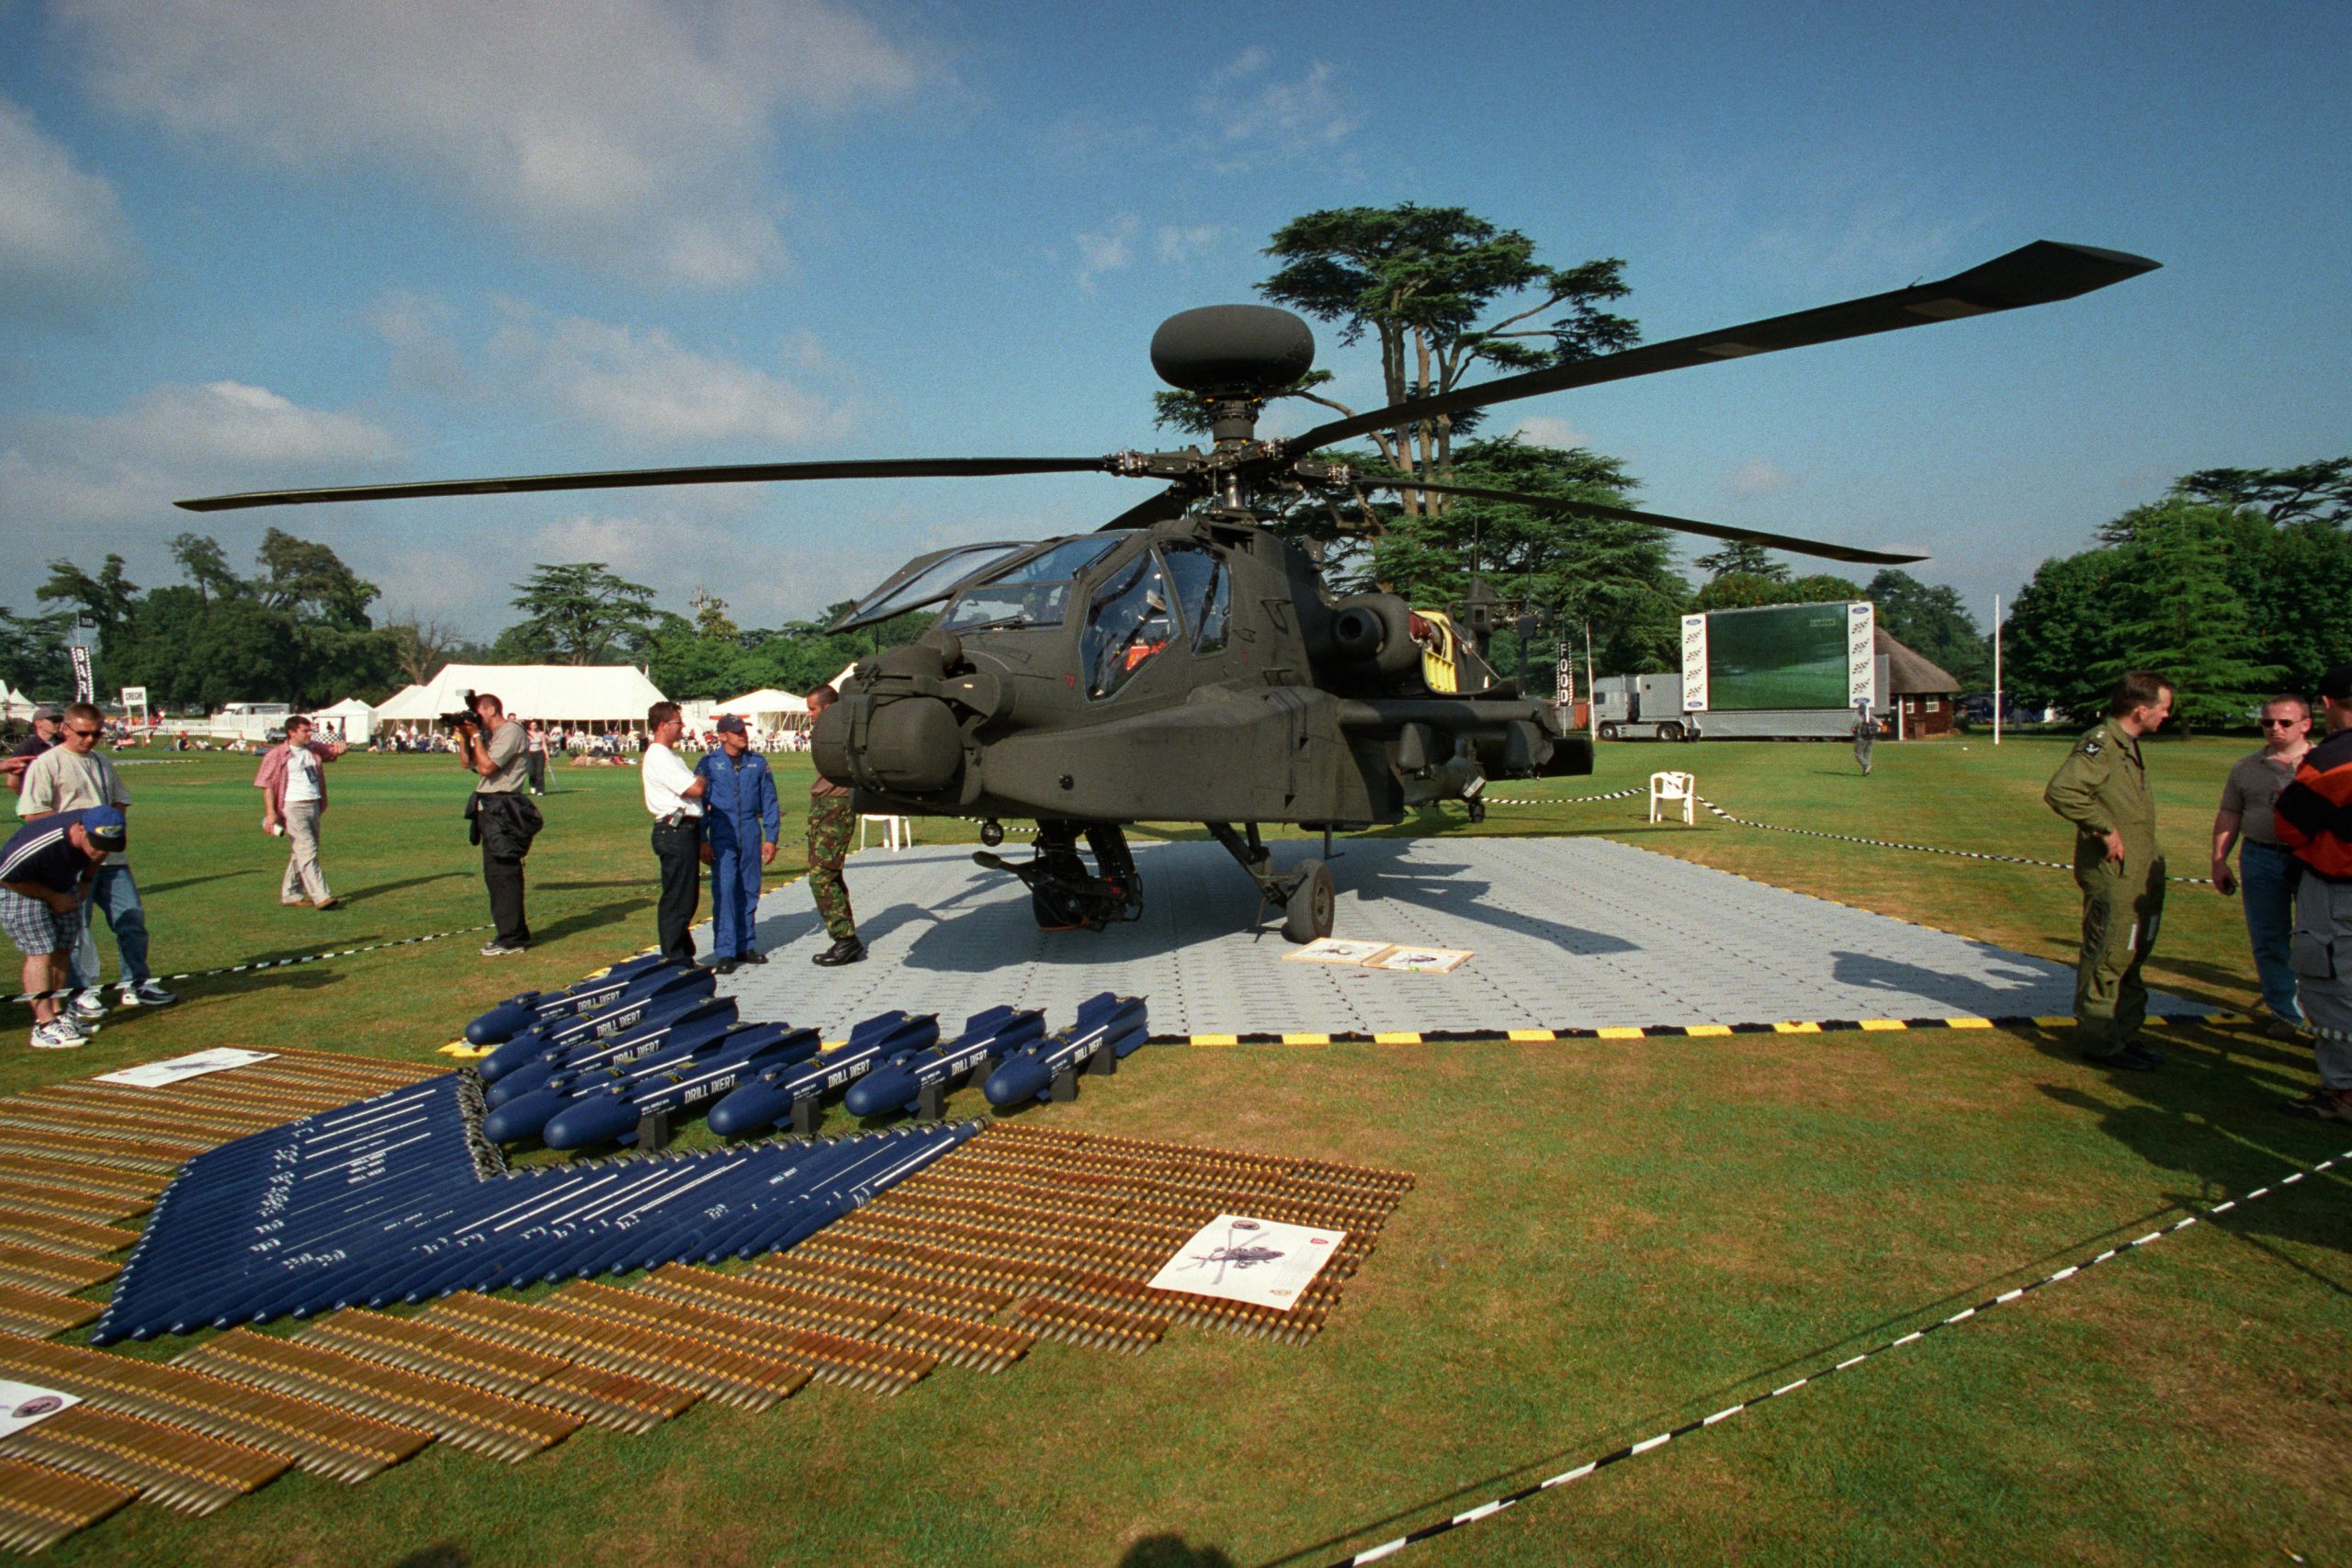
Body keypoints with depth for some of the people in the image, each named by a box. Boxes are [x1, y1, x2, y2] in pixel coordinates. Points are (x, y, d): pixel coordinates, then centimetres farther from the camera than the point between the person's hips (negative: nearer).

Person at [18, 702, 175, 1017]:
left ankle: (137, 984, 19)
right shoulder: (46, 764, -6)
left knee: (132, 917, 8)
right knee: (77, 926, 0)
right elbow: (32, 812, -13)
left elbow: (121, 799, 25)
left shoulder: (102, 763, 16)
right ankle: (81, 992, 8)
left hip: (111, 856, 7)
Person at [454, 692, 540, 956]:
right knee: (495, 875, 13)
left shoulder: (511, 731, -11)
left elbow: (486, 767, -18)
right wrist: (463, 736, 8)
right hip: (489, 809, 10)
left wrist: (476, 735, -9)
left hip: (503, 810, -10)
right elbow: (467, 763, 20)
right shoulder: (491, 735, 19)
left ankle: (513, 939, -5)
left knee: (504, 875, -9)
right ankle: (511, 933, 20)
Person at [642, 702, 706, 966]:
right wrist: (704, 779, 0)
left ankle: (684, 954, 24)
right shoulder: (659, 757, -14)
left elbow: (691, 790, 22)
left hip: (684, 830, 10)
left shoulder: (668, 755, 19)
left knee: (687, 897, 16)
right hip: (675, 832, -10)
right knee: (677, 898, -5)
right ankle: (675, 959, 2)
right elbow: (695, 789, -19)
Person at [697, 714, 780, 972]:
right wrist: (702, 840, -4)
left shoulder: (758, 762, 7)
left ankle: (745, 946, 18)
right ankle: (725, 951, -5)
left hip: (751, 832, 3)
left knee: (749, 892, 8)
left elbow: (769, 802, 10)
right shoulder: (709, 763, 1)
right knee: (724, 890, -9)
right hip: (722, 832, -3)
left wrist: (771, 838, 5)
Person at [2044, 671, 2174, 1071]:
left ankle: (2123, 1035, 28)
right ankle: (2100, 1041, 7)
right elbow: (2060, 791, -32)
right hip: (2111, 877, -10)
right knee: (2106, 959, -2)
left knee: (2129, 959, 17)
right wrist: (2104, 828, -26)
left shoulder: (2129, 746, 15)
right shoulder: (2100, 744, -17)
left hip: (2139, 876, 10)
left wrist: (2151, 863, 20)